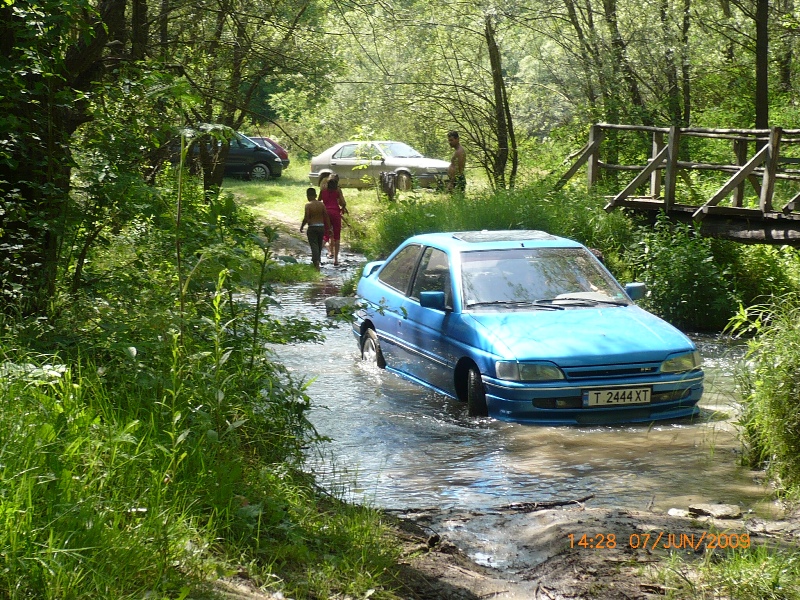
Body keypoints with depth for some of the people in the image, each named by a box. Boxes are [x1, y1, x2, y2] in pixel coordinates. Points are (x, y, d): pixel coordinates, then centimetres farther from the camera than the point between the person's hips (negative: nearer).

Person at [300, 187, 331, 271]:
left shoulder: (308, 205, -10)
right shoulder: (321, 204, 3)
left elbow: (306, 218, -14)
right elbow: (326, 217, 3)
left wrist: (301, 227, 0)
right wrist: (329, 227, 11)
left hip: (312, 227, -4)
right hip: (321, 226, 5)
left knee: (314, 245, -6)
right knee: (319, 245, 18)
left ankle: (316, 261, -23)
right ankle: (317, 259, 33)